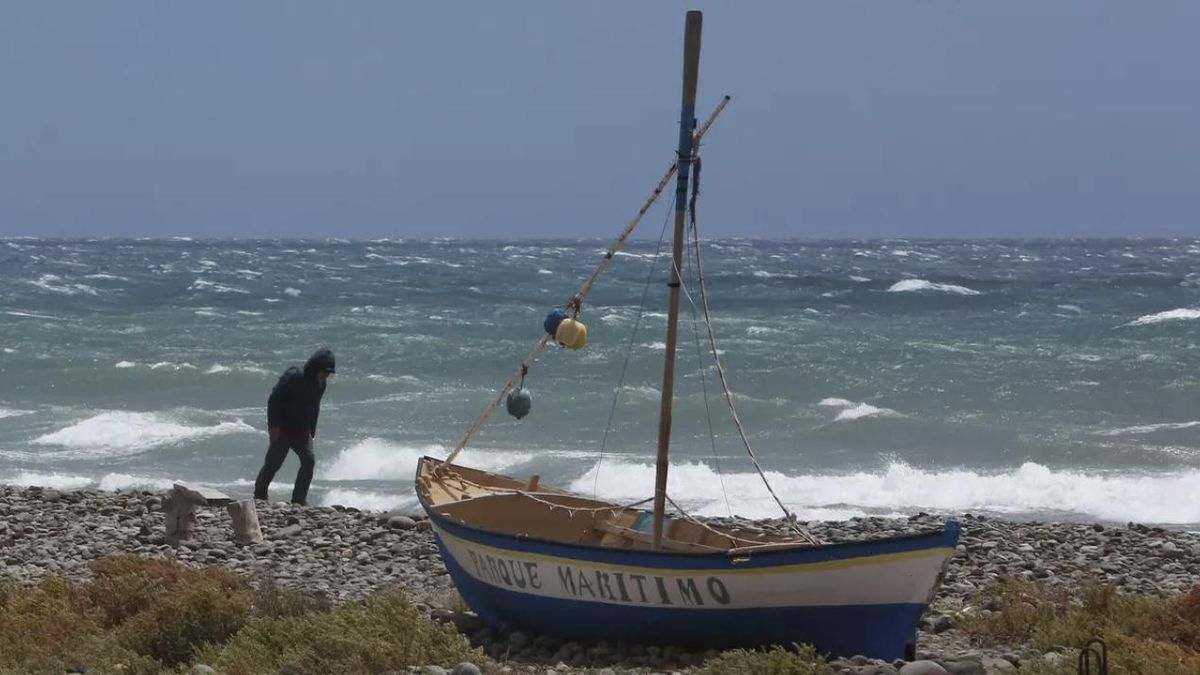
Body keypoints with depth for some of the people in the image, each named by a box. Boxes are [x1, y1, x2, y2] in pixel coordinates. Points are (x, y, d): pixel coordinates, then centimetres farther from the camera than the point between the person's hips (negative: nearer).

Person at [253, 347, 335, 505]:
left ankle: (299, 498, 0)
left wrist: (312, 430, 13)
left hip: (302, 431, 7)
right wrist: (274, 425, -22)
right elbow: (274, 399, -20)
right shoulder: (294, 378, -21)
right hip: (283, 428, -7)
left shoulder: (320, 384, 2)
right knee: (273, 463, 2)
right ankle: (259, 495, 20)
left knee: (309, 460, -6)